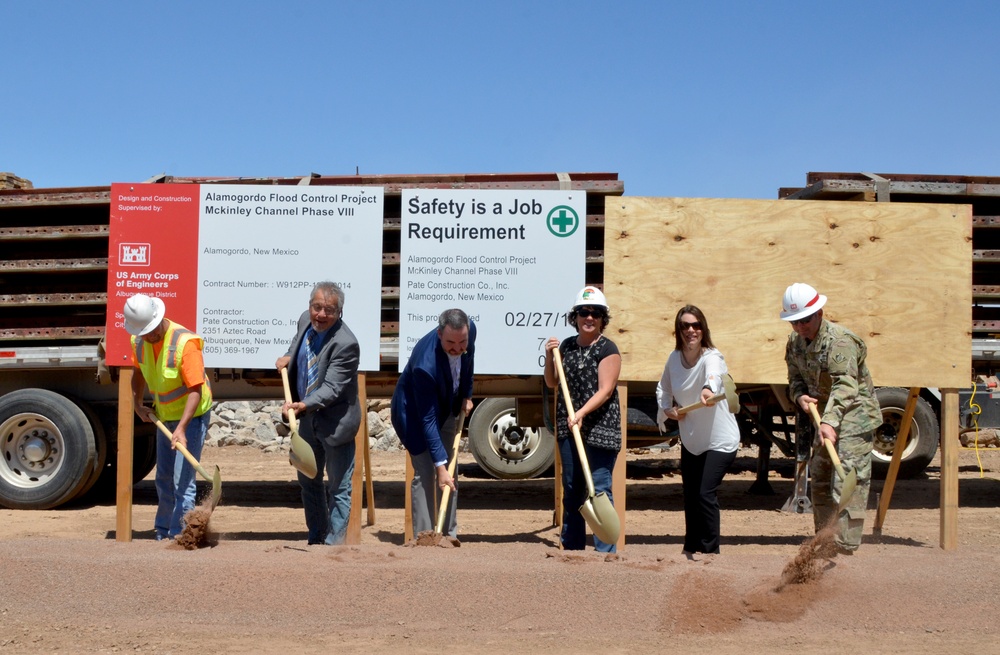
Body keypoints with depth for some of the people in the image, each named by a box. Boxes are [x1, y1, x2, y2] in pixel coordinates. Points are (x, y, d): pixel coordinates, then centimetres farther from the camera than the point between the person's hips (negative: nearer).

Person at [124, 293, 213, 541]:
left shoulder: (184, 342, -27)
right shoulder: (139, 341, -5)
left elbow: (196, 390, -30)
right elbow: (139, 374, 16)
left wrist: (181, 428, -37)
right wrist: (137, 405, 3)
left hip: (191, 416, -7)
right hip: (165, 417, 8)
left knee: (182, 480, -12)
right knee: (164, 479, 16)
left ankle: (179, 535, -7)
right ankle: (162, 533, 29)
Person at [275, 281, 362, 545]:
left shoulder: (346, 344, -28)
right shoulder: (306, 320, -5)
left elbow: (332, 388, -31)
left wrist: (304, 405, -45)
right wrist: (289, 356, 0)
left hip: (335, 422, -8)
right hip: (308, 419, 8)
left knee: (338, 488, 4)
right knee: (308, 481, 19)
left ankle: (334, 543, 14)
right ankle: (316, 539, 34)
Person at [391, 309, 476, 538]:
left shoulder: (470, 330, -23)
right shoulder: (425, 364, -40)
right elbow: (428, 420, -36)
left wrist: (467, 395, 4)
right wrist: (440, 465, -35)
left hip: (447, 407, 7)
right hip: (415, 410, -7)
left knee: (451, 472, 10)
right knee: (425, 473, -12)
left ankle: (451, 534, 18)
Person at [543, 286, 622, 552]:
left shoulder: (608, 349, -6)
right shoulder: (566, 346, 11)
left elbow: (605, 391, -14)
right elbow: (551, 383, 15)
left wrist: (582, 413, -26)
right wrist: (549, 356, 0)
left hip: (600, 428, -6)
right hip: (569, 428, 6)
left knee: (599, 488, -8)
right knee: (571, 488, 13)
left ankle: (605, 551, -4)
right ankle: (571, 545, 24)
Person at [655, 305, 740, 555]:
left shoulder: (712, 357, -22)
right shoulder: (674, 358, -4)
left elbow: (713, 375, -48)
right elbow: (663, 388, 14)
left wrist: (708, 390, -70)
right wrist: (666, 408, -7)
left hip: (719, 440, -6)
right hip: (690, 441, 6)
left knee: (706, 494, -14)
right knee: (690, 496, 15)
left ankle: (710, 550, 1)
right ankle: (691, 549, 32)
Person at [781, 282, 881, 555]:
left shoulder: (840, 340, -22)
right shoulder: (795, 343, 5)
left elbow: (845, 385, -32)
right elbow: (795, 378, 13)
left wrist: (830, 421, -44)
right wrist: (800, 396, -11)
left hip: (854, 417, -9)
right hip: (826, 419, 9)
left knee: (848, 483, -15)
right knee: (820, 482, 14)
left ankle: (844, 549, -16)